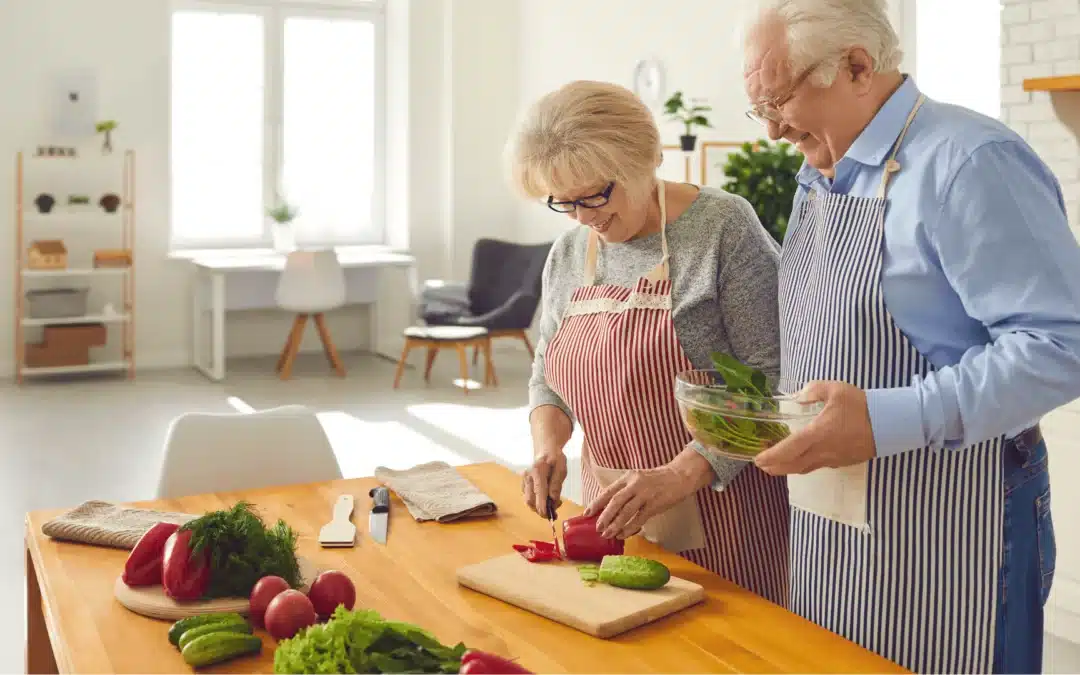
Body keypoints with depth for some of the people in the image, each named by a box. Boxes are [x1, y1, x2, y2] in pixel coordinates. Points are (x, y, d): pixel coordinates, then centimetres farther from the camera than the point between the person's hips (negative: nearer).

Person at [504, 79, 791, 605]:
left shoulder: (723, 227, -13)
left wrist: (680, 475, -23)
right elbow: (547, 373, 16)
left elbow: (771, 377, -17)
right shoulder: (567, 254, 6)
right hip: (612, 514, 5)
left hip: (720, 512, -5)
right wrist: (547, 444, -3)